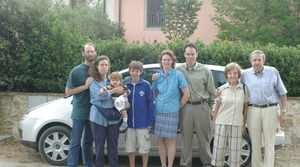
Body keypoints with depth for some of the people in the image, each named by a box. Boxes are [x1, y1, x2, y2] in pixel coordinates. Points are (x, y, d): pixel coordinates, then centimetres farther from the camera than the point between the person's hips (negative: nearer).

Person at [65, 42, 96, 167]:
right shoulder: (76, 71, -5)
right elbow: (68, 92, -6)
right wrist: (85, 86, -15)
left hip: (93, 112, 4)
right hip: (79, 113, -4)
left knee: (88, 142, 15)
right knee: (75, 143, -2)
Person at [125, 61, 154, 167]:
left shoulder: (146, 85, -6)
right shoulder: (126, 85, 3)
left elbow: (150, 104, -5)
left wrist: (150, 121, -9)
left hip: (142, 122, -3)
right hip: (129, 122, 3)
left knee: (144, 147, 8)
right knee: (130, 148, 13)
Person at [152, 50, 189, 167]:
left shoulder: (178, 75, -4)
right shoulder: (157, 75, 6)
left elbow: (186, 93, -4)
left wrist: (179, 106, -1)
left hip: (171, 112, -3)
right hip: (158, 111, 4)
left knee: (170, 140, 2)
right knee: (161, 140, 9)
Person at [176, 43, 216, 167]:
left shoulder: (205, 71, 3)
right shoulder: (179, 70, 4)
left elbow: (212, 92, 6)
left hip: (201, 107, 0)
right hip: (185, 107, 1)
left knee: (204, 137, 7)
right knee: (186, 137, 7)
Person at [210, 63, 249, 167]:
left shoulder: (244, 89, 4)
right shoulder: (221, 89, 2)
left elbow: (245, 107, 9)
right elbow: (216, 106, 6)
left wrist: (244, 123, 7)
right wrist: (214, 121, 3)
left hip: (237, 124, 0)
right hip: (222, 123, 0)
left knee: (235, 150, 4)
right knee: (219, 149, 3)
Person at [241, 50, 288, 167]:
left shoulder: (273, 72, 4)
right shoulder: (245, 74, 6)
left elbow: (282, 92, 5)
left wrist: (283, 110, -1)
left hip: (270, 110, -1)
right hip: (253, 110, 1)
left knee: (269, 144, 3)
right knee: (255, 143, 8)